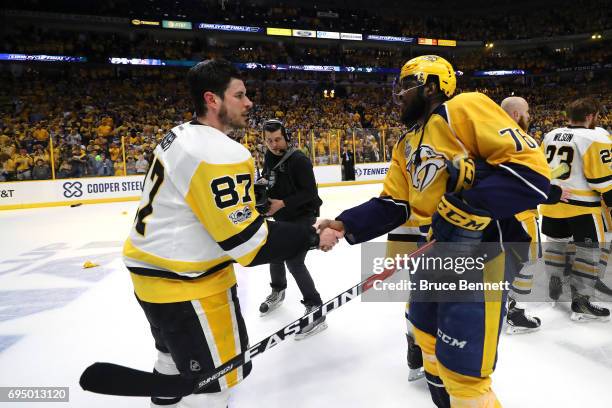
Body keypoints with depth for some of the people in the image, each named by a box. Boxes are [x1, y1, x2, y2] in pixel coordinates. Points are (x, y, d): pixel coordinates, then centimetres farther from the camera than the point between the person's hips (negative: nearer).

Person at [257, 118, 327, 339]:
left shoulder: (299, 160, -21)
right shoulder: (269, 157, 3)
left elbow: (310, 192, -23)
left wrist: (283, 203, -27)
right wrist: (262, 182, -3)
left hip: (302, 216, -8)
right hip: (279, 216, 9)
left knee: (294, 262, -14)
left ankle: (316, 309, -2)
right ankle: (278, 291, 49)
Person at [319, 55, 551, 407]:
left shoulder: (464, 108, -11)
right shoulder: (410, 144, 16)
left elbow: (532, 167, -18)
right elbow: (394, 205, 12)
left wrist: (473, 201, -27)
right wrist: (347, 226, 0)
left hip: (485, 243, -9)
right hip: (442, 245, 10)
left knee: (462, 368, -6)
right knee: (426, 325, 27)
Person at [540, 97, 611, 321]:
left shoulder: (550, 136, 9)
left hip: (552, 201, 7)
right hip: (580, 204, -7)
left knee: (556, 242, 20)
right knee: (588, 250, 2)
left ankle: (555, 284, 31)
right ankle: (580, 301, 3)